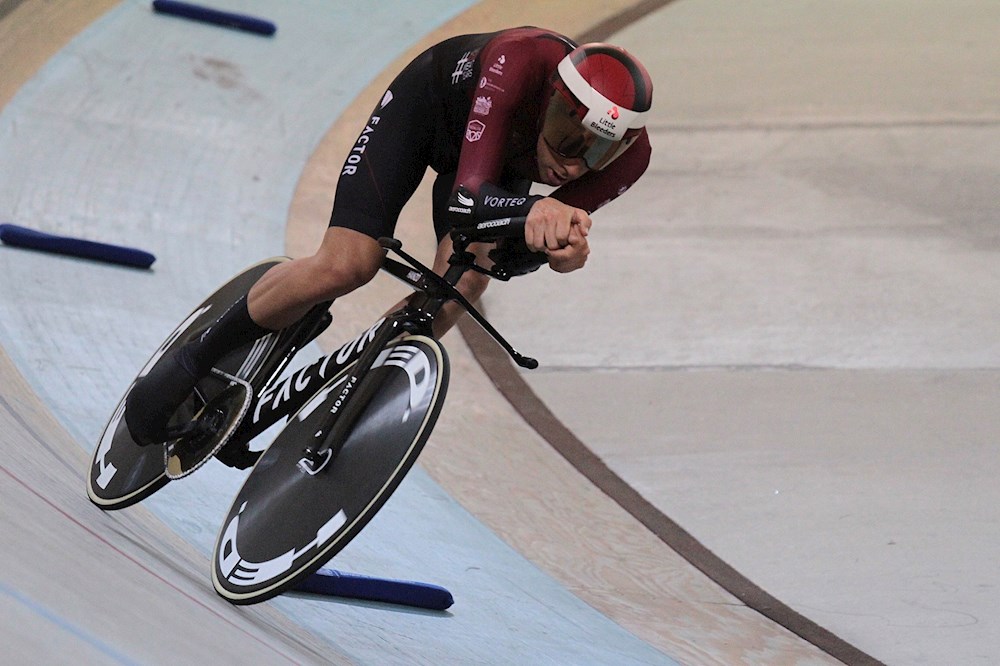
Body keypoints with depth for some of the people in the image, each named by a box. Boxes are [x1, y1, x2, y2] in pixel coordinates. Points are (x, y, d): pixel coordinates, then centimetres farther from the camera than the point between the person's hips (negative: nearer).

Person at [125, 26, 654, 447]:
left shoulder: (629, 156, -34)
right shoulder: (521, 60, -44)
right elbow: (467, 197, -48)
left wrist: (561, 247, -52)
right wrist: (532, 210, -68)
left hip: (505, 161, 4)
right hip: (430, 105, -4)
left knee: (463, 283, -20)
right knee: (346, 267, -19)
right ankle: (194, 361, 2)